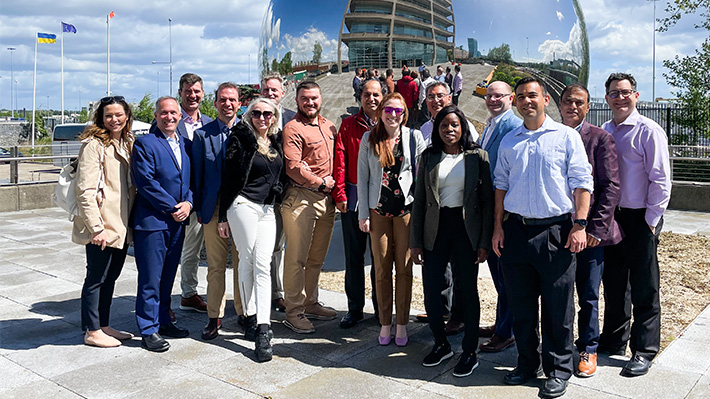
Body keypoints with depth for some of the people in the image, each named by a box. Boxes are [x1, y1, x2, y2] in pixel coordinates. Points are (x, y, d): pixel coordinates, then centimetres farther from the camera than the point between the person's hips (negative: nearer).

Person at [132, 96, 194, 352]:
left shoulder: (183, 143, 14)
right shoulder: (145, 143, -7)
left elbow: (189, 178, 15)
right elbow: (146, 182, -14)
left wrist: (188, 203, -3)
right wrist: (172, 208, -13)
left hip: (177, 221, 7)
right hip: (152, 220, -7)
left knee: (168, 275, 16)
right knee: (150, 279, 0)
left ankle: (163, 321, 28)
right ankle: (149, 330, 10)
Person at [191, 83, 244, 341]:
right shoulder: (202, 134, 4)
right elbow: (197, 174, 6)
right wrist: (198, 209, 3)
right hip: (214, 209, 0)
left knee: (242, 264, 8)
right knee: (215, 266, 6)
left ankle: (244, 312, 22)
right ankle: (215, 317, 17)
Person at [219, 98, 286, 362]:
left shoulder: (277, 141, 13)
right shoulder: (240, 138, -1)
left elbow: (281, 176, 25)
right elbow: (228, 177, -2)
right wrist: (223, 216, -4)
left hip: (268, 209, 4)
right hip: (243, 205, -4)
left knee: (263, 266, -3)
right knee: (247, 262, 1)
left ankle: (263, 329, -5)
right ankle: (251, 319, 12)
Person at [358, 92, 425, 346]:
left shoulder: (414, 137, 2)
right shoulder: (369, 139, 4)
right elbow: (362, 177, 5)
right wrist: (363, 213, 1)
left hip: (406, 208, -1)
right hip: (378, 210, 1)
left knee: (404, 268, 4)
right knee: (382, 269, 5)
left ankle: (402, 325, 16)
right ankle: (385, 323, 18)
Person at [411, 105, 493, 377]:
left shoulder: (477, 156, 0)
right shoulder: (429, 158, 6)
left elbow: (487, 200, -1)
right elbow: (419, 201, 6)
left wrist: (485, 241, -7)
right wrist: (415, 241, 2)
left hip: (466, 229, -2)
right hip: (435, 230, 2)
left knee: (468, 290, 5)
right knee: (430, 290, 2)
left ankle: (469, 352, 20)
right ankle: (441, 344, 25)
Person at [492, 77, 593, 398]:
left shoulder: (566, 136, 1)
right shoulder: (509, 141, 12)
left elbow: (581, 182, -2)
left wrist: (580, 224, -11)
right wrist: (498, 226, 8)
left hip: (555, 231, -3)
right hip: (516, 230, 4)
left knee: (557, 306, 3)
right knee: (520, 303, 11)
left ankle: (558, 370, 18)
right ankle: (526, 363, 27)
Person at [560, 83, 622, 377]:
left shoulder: (601, 138, -2)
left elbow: (611, 186, -5)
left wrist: (595, 228, -12)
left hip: (589, 231, -2)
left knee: (589, 297, 8)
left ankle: (588, 349, 26)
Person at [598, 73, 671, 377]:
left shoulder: (649, 131, -8)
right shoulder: (602, 132, 9)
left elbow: (661, 181, -10)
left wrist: (650, 221, -12)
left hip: (640, 219, -6)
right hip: (609, 217, 6)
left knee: (644, 289, 3)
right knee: (613, 283, 16)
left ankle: (644, 351, 16)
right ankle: (613, 341, 31)